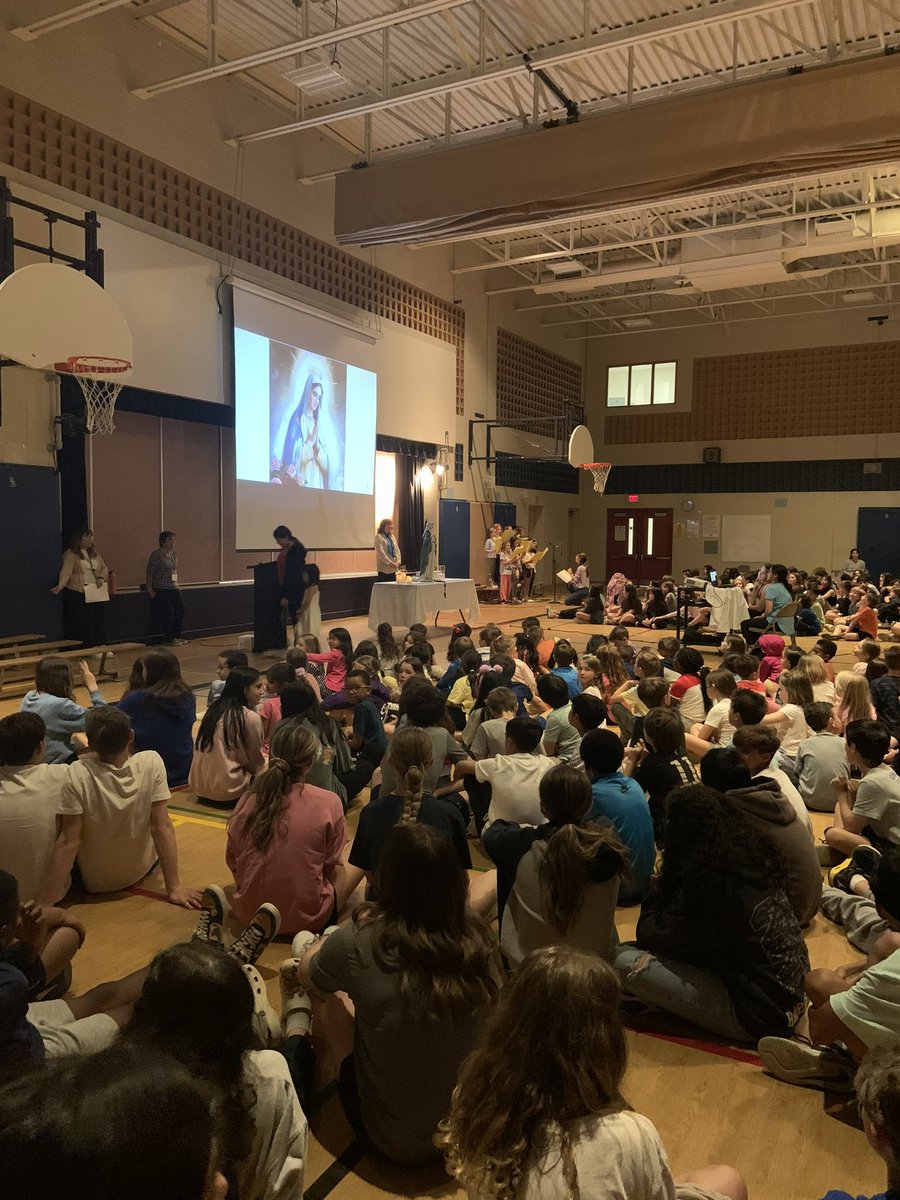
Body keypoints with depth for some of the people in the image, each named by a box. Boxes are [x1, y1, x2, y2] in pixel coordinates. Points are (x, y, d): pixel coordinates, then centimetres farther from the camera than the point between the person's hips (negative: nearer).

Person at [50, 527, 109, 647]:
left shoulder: (93, 553, 15)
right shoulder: (71, 554, -7)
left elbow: (104, 568, 18)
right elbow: (66, 571, -19)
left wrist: (101, 578, -3)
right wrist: (60, 585, -35)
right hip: (77, 595, -6)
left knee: (98, 621, 7)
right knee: (81, 624, -4)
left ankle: (100, 647, 15)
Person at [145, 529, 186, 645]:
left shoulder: (174, 555, 11)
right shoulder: (156, 555, -12)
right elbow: (149, 572, -12)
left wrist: (177, 585, 14)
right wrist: (149, 589, -14)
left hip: (174, 588, 8)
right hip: (161, 589, -8)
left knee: (180, 609, 2)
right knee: (167, 612, -8)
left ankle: (177, 636, 13)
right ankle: (169, 638, 3)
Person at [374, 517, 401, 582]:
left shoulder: (392, 537, 15)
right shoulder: (379, 537, -6)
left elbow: (397, 550, 10)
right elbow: (381, 552, -15)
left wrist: (398, 561, -6)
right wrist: (390, 563, -19)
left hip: (393, 569, 7)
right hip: (384, 569, -7)